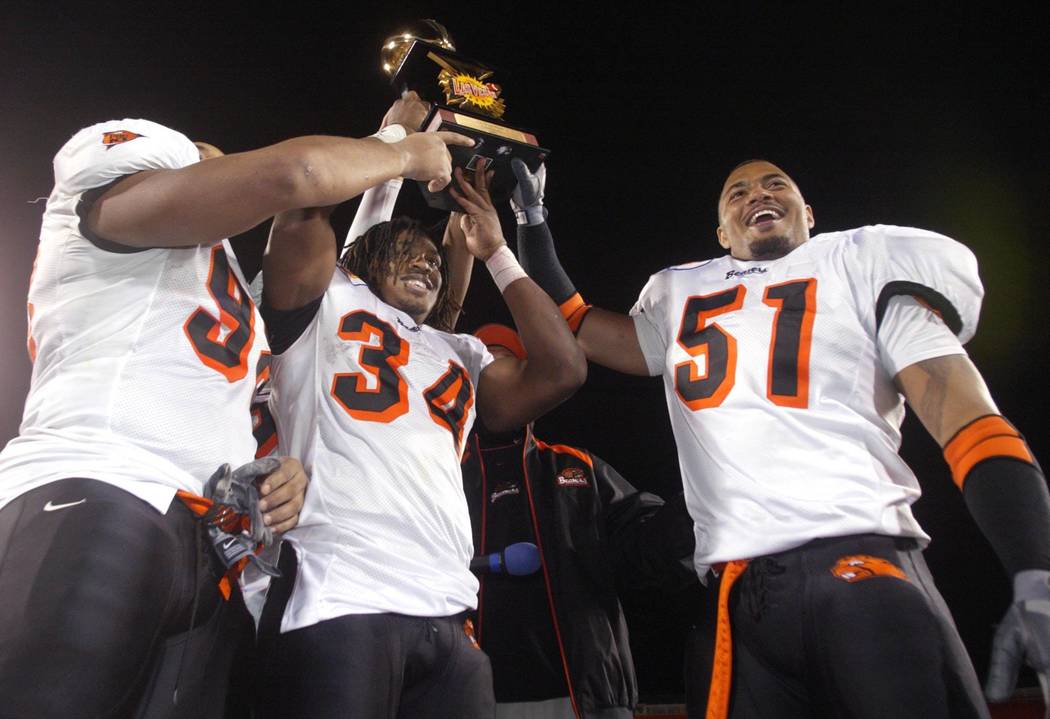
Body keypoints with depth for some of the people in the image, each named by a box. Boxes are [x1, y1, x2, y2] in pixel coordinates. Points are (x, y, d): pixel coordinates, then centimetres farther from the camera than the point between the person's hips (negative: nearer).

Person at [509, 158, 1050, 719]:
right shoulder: (681, 299, 20)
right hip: (735, 590, 3)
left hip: (863, 565, -2)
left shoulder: (865, 266, 10)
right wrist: (533, 217, 25)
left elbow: (962, 414, -1)